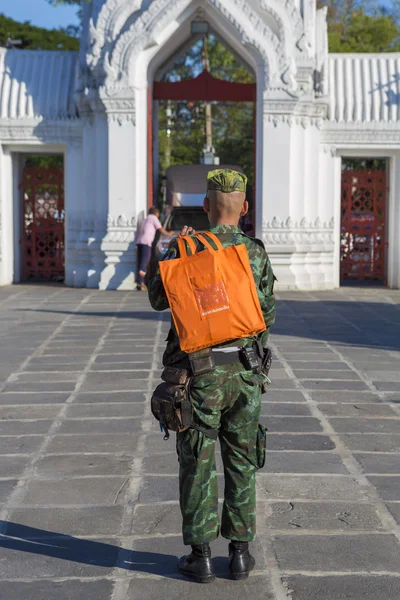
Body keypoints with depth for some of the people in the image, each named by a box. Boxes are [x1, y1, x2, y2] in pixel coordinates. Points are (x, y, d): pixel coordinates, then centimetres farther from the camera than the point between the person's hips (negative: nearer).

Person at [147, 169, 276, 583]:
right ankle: (240, 553, 16)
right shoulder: (256, 253, 0)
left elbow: (158, 299, 6)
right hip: (243, 371, 2)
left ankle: (200, 555, 9)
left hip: (198, 369, -2)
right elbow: (267, 315, 7)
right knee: (241, 462, 11)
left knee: (197, 463, 5)